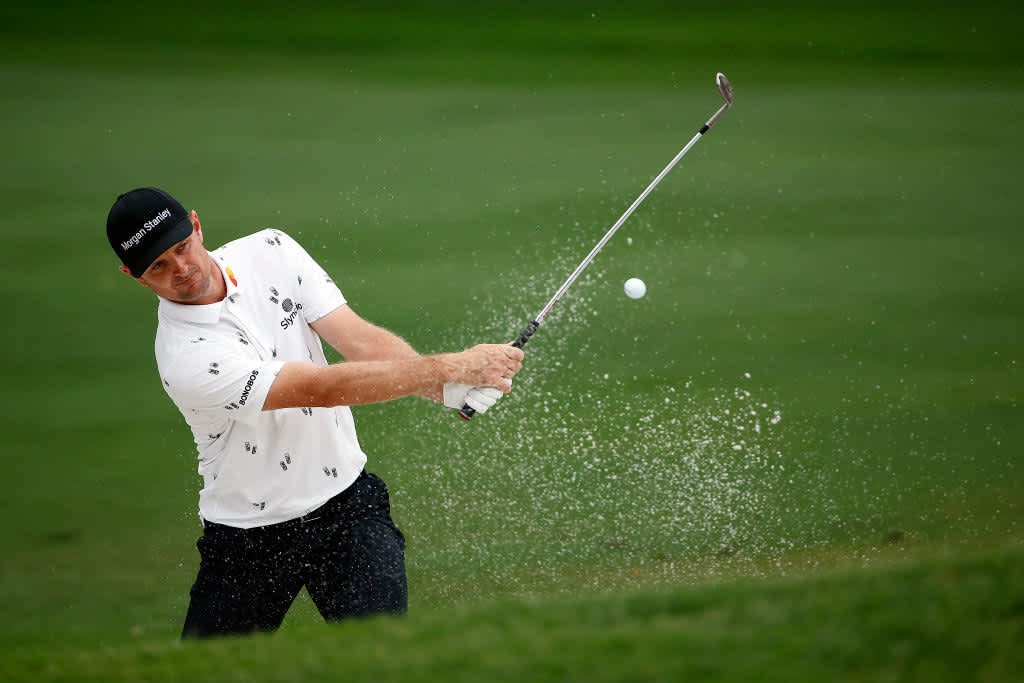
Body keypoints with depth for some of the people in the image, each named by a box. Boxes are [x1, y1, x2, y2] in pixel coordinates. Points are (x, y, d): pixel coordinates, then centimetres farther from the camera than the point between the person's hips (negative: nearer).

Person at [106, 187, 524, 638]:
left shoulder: (270, 251, -5)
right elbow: (327, 387, -28)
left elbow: (360, 340, -12)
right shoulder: (186, 359, -24)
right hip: (249, 538, -2)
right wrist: (456, 367, -30)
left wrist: (450, 389, -30)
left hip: (347, 502, 3)